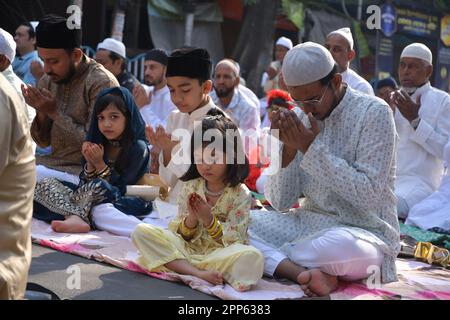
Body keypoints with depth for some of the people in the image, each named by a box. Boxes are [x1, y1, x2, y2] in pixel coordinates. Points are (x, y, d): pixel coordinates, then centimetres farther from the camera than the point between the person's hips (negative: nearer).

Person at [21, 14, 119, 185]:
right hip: (53, 162, 6)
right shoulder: (47, 81, 5)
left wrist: (55, 113, -19)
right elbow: (43, 142, 10)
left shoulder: (101, 82, -15)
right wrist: (41, 112, -10)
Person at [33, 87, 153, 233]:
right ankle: (76, 218, -31)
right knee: (46, 184, -8)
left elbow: (121, 189, -13)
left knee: (97, 186, -37)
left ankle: (74, 215, -19)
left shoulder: (138, 148, -9)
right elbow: (85, 183, 5)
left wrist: (100, 164, -15)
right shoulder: (97, 143, 7)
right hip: (91, 202, 7)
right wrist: (90, 164, -12)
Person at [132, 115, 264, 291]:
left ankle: (182, 268, -25)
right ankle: (199, 273, -27)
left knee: (253, 257, -36)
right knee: (141, 231, -18)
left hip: (220, 253, -3)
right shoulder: (190, 187, 6)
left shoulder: (241, 194, -4)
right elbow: (180, 233, 6)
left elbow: (234, 241, -7)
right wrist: (192, 218, -15)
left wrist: (209, 219, -18)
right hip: (186, 248, 4)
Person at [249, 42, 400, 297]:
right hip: (309, 224, 6)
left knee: (341, 246, -40)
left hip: (364, 232, -5)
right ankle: (305, 272, -29)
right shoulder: (301, 118, 5)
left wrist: (312, 149, -20)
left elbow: (368, 196, -19)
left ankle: (272, 258, -11)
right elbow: (280, 202, 2)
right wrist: (288, 149, -14)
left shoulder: (374, 113, -10)